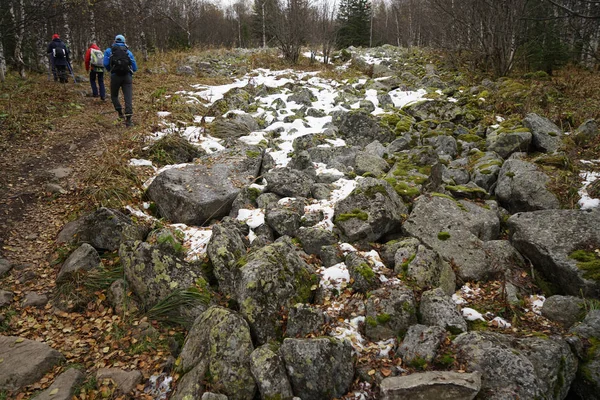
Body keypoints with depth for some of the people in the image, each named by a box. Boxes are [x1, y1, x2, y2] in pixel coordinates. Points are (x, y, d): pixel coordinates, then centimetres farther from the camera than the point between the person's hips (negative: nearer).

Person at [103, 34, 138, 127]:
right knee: (128, 97, -6)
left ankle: (120, 112, 6)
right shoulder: (128, 52, 14)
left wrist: (111, 70, 20)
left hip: (115, 76, 0)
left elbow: (106, 64, -1)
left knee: (114, 95, 21)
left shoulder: (109, 51, 11)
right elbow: (135, 68, 10)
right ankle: (128, 119, -18)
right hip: (127, 76, 0)